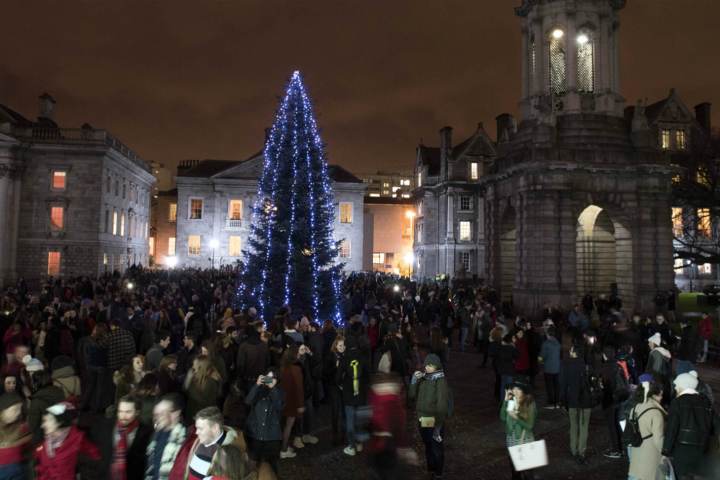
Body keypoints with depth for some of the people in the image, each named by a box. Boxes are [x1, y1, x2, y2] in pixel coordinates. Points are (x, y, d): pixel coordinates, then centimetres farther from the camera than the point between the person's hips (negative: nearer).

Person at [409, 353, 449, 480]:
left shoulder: (440, 381, -15)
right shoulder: (423, 378, 1)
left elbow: (442, 404, -18)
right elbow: (413, 396, 3)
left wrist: (438, 425, -19)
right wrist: (414, 381, -11)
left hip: (434, 420, -6)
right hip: (422, 420, 6)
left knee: (437, 447, 11)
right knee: (428, 446, 22)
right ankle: (430, 469, 41)